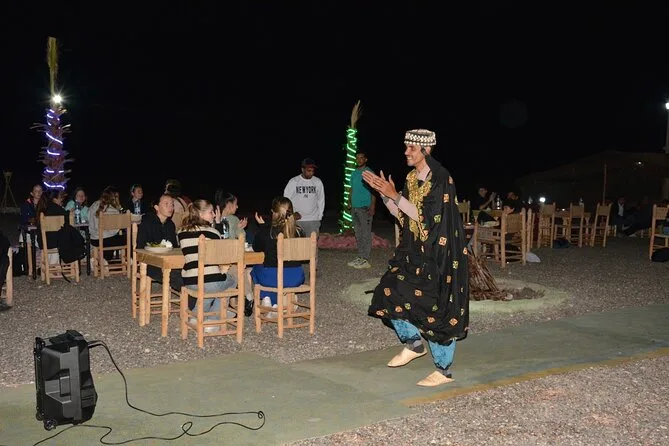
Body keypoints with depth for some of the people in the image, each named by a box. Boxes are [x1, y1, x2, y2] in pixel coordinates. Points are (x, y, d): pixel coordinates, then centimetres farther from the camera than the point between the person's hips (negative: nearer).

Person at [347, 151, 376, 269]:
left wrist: (372, 206, -18)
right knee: (358, 234, 11)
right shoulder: (354, 173, 17)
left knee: (366, 234, -6)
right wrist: (349, 203, 11)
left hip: (365, 207, -7)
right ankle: (360, 257, 18)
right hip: (355, 207, 8)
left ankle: (365, 259, -5)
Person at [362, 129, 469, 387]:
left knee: (436, 307, -3)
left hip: (439, 253, -8)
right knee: (391, 293, 2)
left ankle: (444, 370, 10)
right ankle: (413, 344, 22)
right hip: (415, 250, 8)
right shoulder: (412, 178, 9)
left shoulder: (441, 179, -16)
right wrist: (382, 192, 0)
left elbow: (426, 217, -23)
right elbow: (402, 215, 11)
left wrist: (395, 195, -24)